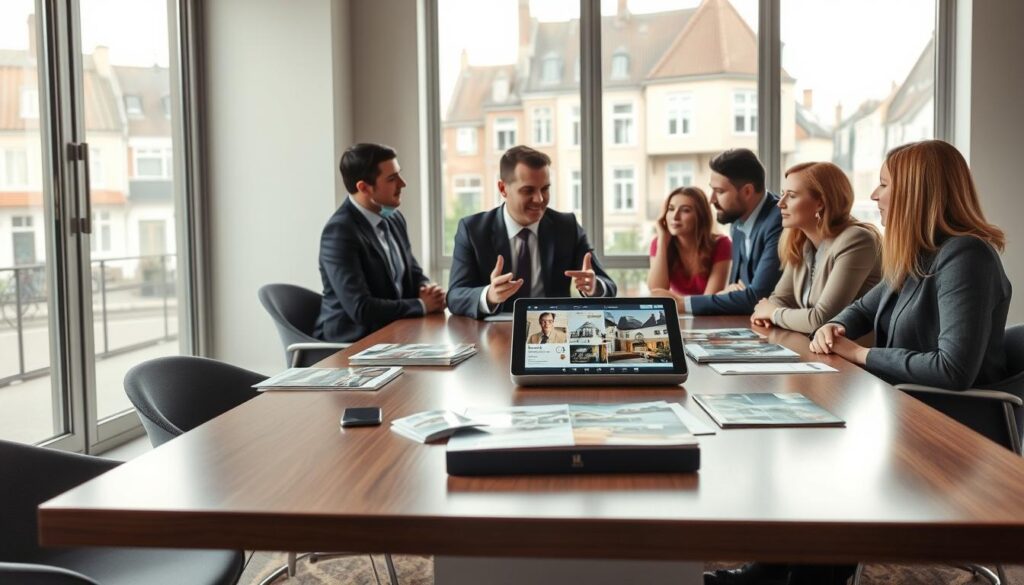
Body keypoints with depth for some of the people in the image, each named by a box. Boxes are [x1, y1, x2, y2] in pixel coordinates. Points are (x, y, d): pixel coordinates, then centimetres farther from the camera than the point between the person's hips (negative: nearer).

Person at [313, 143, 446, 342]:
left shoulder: (393, 218, 5)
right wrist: (422, 305, -16)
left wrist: (427, 288, -7)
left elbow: (413, 273, 16)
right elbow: (360, 309, -24)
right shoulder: (339, 232, -19)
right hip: (353, 343, -7)